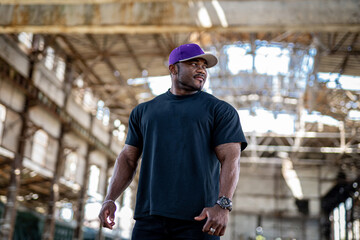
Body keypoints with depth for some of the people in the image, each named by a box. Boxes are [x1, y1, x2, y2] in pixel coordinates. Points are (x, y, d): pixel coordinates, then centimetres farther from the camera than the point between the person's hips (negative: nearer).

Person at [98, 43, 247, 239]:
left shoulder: (220, 110, 7)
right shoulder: (143, 111, 17)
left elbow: (231, 158, -4)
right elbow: (128, 158, 15)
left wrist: (223, 205, -19)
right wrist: (110, 199, 2)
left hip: (198, 220, -2)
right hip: (149, 218, 3)